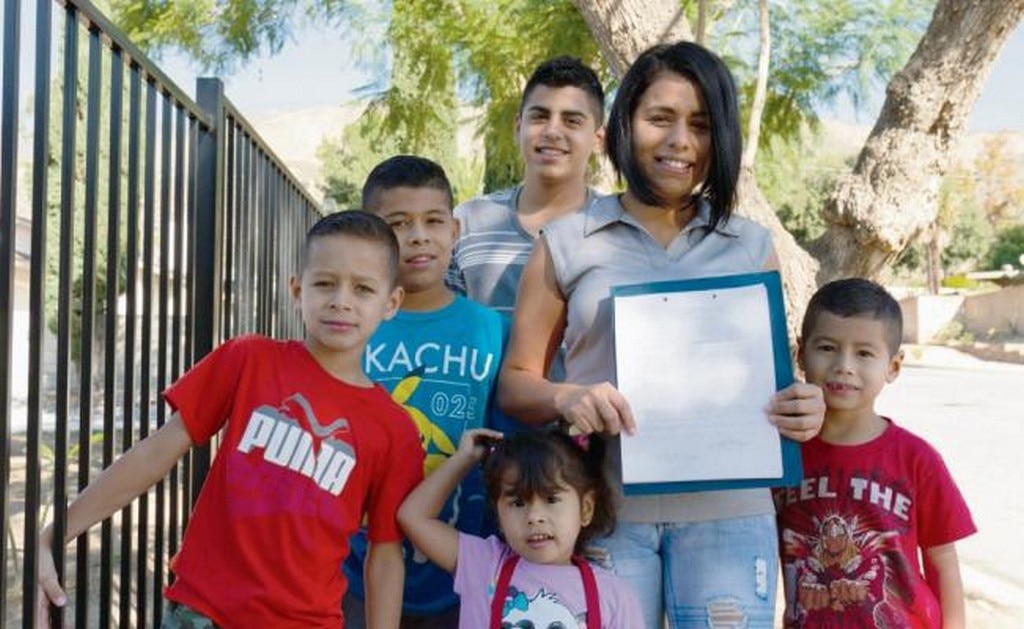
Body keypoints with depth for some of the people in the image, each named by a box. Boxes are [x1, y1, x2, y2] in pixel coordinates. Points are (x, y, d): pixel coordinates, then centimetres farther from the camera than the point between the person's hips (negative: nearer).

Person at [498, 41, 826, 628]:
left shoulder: (753, 247, 10)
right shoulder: (567, 244, 5)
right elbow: (516, 381, 6)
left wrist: (804, 410, -8)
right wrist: (566, 397, -16)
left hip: (728, 512, 1)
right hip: (603, 510, -1)